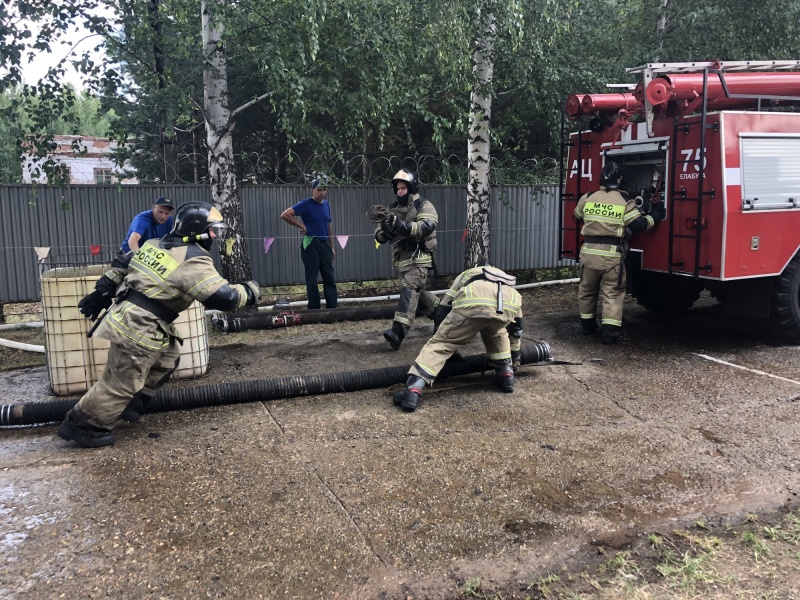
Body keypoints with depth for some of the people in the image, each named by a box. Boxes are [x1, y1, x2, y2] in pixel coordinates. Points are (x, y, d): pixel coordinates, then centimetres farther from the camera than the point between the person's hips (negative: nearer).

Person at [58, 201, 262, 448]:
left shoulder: (155, 244, 10)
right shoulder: (194, 262, -17)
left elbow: (121, 264, 18)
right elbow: (223, 297, -22)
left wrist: (102, 293, 24)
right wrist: (249, 291, -5)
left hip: (126, 317, 10)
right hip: (140, 328, -10)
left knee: (167, 359, 24)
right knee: (121, 382, 3)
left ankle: (125, 402, 31)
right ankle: (80, 424, 15)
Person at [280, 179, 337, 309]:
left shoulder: (326, 204, 12)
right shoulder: (306, 204, -8)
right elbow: (285, 215, -15)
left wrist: (332, 247, 17)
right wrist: (302, 226, -11)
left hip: (325, 244, 6)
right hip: (310, 244, -6)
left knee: (330, 278, 6)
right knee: (312, 280, -1)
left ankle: (332, 309, 12)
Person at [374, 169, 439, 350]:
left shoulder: (424, 206, -6)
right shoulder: (393, 208, 13)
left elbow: (427, 226, -25)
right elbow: (379, 235, 9)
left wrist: (402, 226, -36)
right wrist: (385, 231, -17)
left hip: (418, 259, -8)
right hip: (401, 258, 8)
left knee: (409, 290, -22)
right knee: (417, 293, 17)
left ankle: (398, 331, -34)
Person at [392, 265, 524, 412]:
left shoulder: (465, 276, 44)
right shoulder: (510, 288, 47)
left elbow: (442, 312, 39)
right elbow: (516, 326, 51)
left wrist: (451, 345, 48)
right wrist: (515, 357, 64)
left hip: (472, 302, -3)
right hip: (508, 304, 3)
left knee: (440, 343, 6)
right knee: (496, 333, 38)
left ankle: (413, 390, -8)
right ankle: (506, 373, 31)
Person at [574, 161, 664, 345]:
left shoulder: (587, 198, 4)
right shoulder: (624, 202, -6)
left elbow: (577, 216, 23)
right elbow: (638, 224, -8)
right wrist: (655, 216, 9)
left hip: (588, 252, 3)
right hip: (611, 255, -3)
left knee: (587, 289, 19)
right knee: (612, 293, 2)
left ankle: (587, 323, 31)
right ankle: (609, 331, -5)